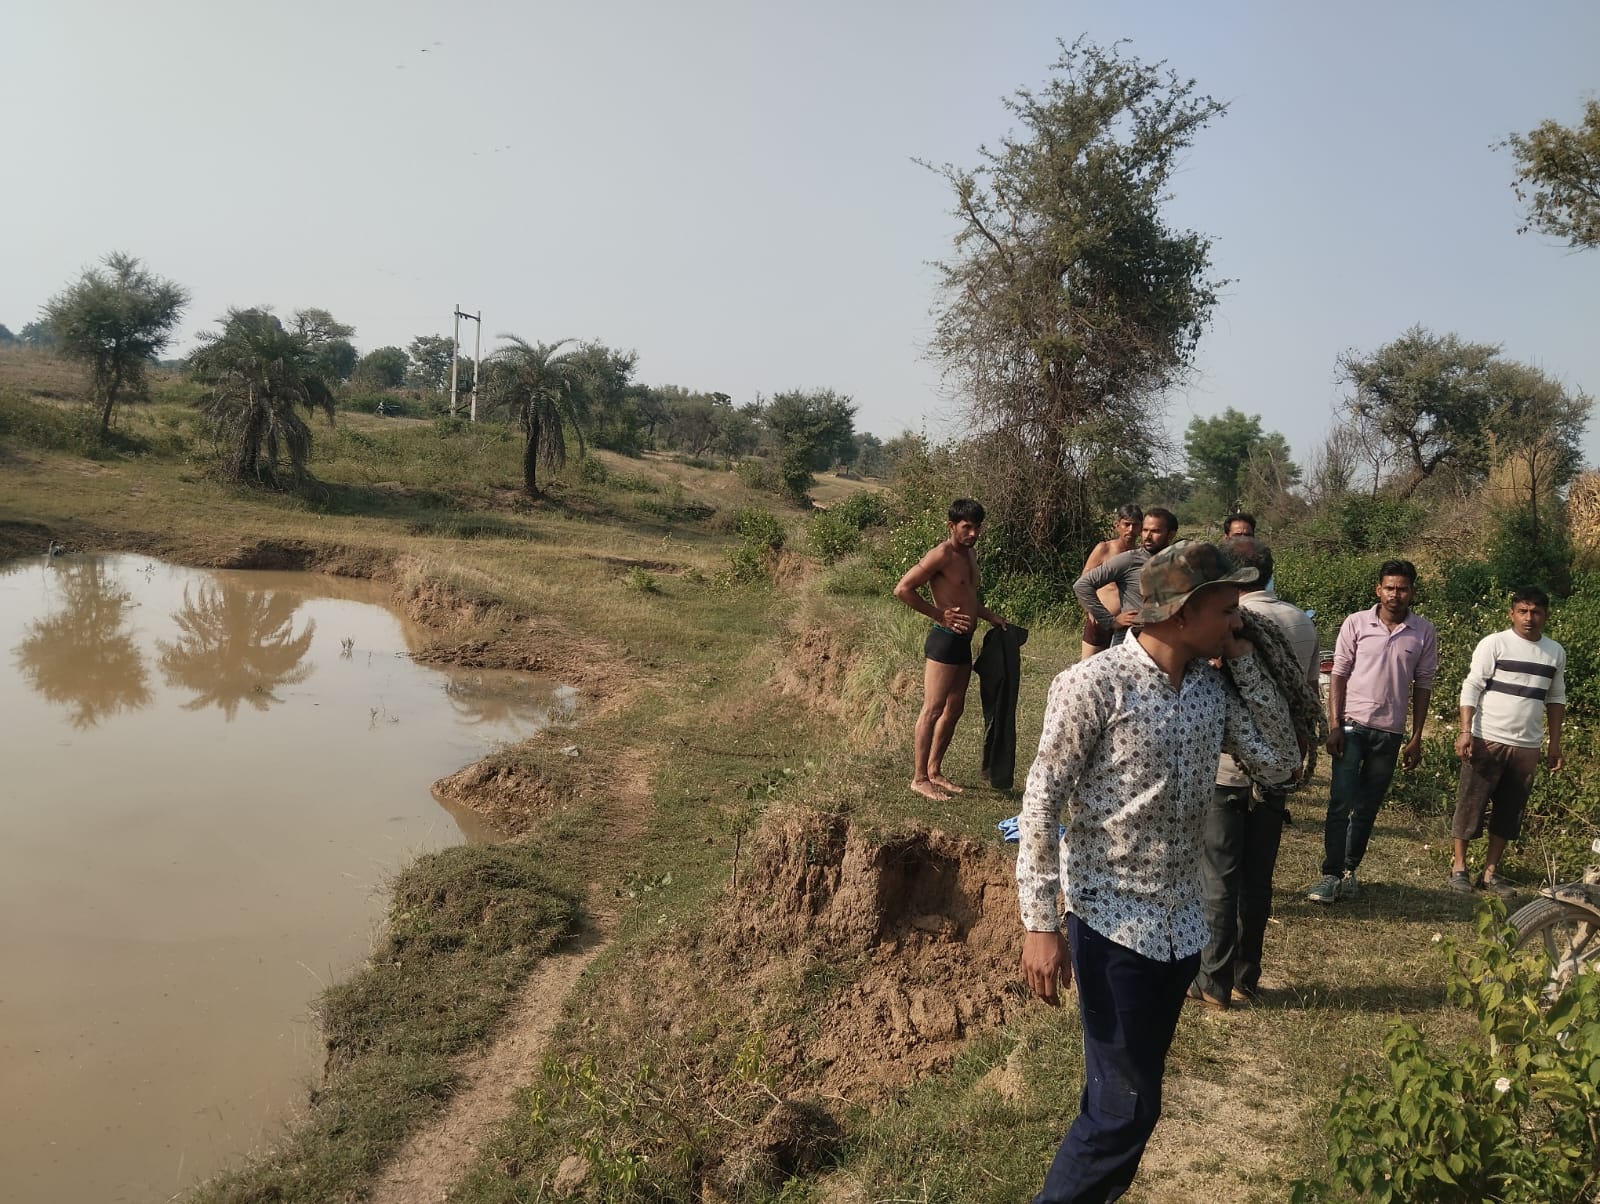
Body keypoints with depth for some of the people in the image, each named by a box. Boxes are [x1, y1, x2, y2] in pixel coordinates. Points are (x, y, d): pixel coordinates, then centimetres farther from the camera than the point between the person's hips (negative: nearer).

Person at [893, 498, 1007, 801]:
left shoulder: (971, 552, 13)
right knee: (933, 709, -5)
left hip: (963, 642, 9)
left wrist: (989, 615, 14)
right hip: (944, 640, -9)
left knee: (954, 708, 14)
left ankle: (934, 770, 24)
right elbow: (903, 589, -21)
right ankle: (919, 778, 2)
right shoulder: (942, 554, -15)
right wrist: (940, 615, -18)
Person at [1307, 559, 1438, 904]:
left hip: (1390, 732, 2)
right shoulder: (1356, 623, -3)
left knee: (1368, 807, 8)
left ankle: (1349, 870, 19)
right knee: (1341, 802, -7)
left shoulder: (1424, 632, 2)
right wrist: (1334, 726, -8)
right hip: (1353, 724, -2)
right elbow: (1339, 675, -1)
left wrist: (1416, 739, 4)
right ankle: (1331, 874, -3)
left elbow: (1422, 685, 6)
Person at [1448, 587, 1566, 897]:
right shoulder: (1494, 644, -6)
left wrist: (1555, 744, 12)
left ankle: (1490, 872, 19)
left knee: (1509, 811, 9)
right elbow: (1472, 687, -8)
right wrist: (1465, 732, -16)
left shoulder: (1555, 652, 9)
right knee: (1471, 804, 2)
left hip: (1527, 747, 4)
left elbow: (1556, 699, 16)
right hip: (1487, 741, -4)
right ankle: (1459, 867, 13)